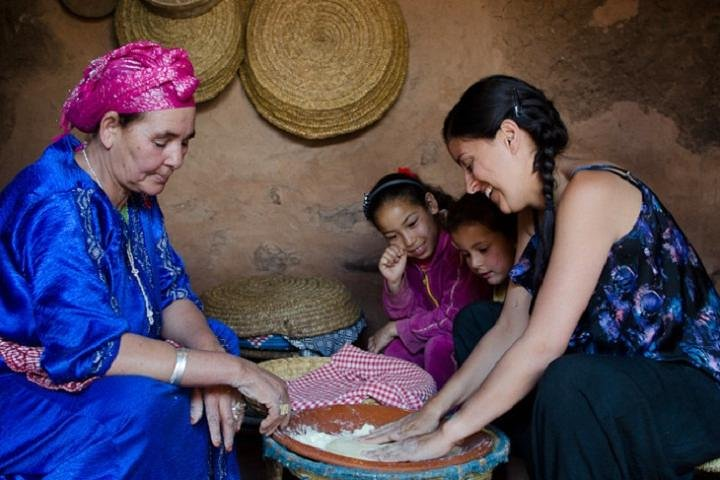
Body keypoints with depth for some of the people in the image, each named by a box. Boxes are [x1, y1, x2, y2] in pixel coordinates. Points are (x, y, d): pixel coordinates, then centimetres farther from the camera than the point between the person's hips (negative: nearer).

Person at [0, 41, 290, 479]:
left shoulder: (136, 193, 1)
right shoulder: (54, 205, -27)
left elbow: (171, 290, -1)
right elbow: (87, 345, -35)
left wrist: (215, 355, -21)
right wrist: (232, 369, -34)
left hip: (94, 377, 9)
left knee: (215, 343, 2)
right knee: (149, 403, -30)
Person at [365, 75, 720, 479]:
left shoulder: (589, 192, -22)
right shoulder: (537, 212, 6)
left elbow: (543, 344, -26)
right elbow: (510, 330, 5)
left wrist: (446, 434, -20)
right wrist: (434, 410, 0)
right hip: (619, 378, 9)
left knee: (570, 385, -38)